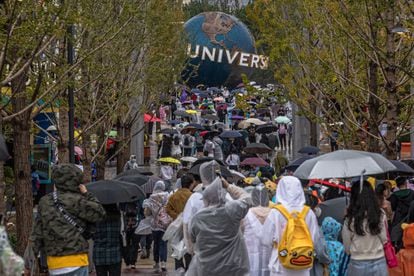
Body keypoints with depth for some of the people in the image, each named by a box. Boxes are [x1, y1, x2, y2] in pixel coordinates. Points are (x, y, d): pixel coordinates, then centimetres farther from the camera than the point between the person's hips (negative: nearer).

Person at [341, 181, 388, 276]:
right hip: (379, 263, 2)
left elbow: (346, 248, -3)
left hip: (357, 264, -1)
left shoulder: (350, 219, -12)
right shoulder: (381, 215, -7)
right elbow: (384, 239, 1)